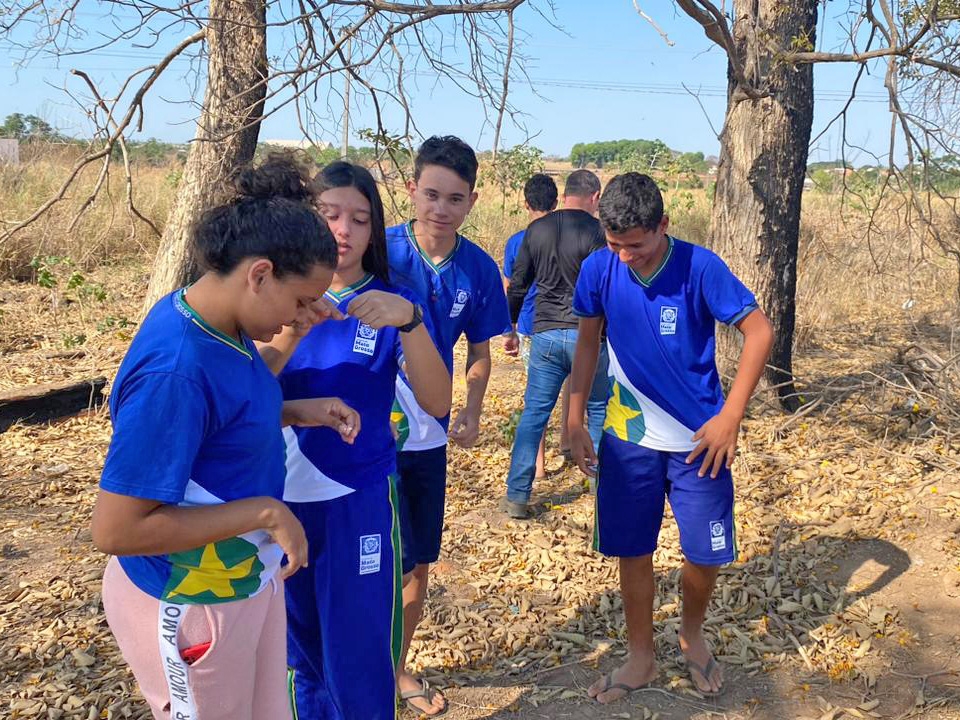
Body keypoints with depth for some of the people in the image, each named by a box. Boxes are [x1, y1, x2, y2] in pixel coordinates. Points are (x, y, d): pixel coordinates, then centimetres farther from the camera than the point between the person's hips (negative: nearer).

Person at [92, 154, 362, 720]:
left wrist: (299, 412, -2)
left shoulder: (215, 323, -5)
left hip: (245, 577, 8)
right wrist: (265, 512, -26)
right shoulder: (174, 370, -32)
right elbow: (117, 529, -30)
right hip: (191, 604, -8)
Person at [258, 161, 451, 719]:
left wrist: (409, 321, -34)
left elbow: (437, 403, -19)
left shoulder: (390, 305, -7)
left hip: (359, 502, -3)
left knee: (357, 660, 6)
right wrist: (291, 333, -28)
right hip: (282, 495, 3)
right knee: (300, 651, 20)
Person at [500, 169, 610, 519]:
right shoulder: (597, 232, -9)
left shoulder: (537, 229, 5)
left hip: (545, 334, 3)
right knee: (599, 411, 13)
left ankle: (517, 496, 7)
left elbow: (517, 284, 10)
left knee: (533, 414, 7)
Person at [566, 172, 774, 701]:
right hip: (627, 439, 2)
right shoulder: (599, 270, -8)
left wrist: (730, 417, -16)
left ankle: (692, 634, 37)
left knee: (706, 553, 5)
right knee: (632, 552, 10)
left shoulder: (700, 268, -17)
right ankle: (641, 659, 31)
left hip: (698, 439, -2)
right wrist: (575, 423, 2)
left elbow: (759, 333, -12)